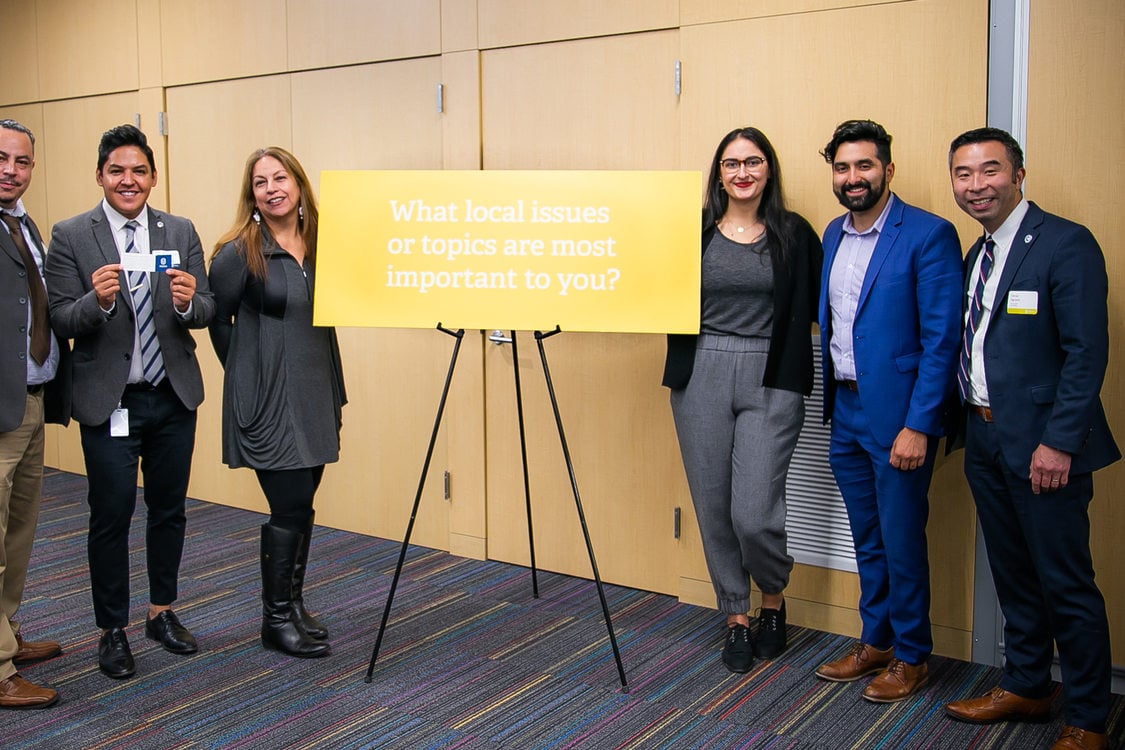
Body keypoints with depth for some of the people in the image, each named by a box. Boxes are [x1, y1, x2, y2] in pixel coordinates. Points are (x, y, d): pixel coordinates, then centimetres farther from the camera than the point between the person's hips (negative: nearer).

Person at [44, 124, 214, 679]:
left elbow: (207, 311, 0)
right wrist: (97, 300, -28)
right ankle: (112, 631, 19)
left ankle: (162, 613, 31)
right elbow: (61, 322, -8)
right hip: (109, 400, -3)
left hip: (174, 396, 3)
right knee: (111, 518, 3)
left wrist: (188, 302, -23)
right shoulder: (70, 236, -4)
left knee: (169, 509, 14)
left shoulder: (181, 232, 4)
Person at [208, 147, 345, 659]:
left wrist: (334, 388, 13)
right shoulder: (239, 252, -10)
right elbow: (217, 320, -1)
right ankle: (276, 620, 13)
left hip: (315, 395, 6)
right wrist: (247, 371, 7)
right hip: (268, 400, -6)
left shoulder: (320, 244, 8)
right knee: (291, 508, -3)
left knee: (300, 506, 12)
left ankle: (293, 606, 26)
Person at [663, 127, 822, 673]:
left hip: (770, 383, -2)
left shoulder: (794, 234, 4)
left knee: (753, 514, -8)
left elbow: (817, 307, 5)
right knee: (713, 509, 7)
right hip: (701, 378, 2)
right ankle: (736, 618, 26)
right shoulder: (694, 233, 7)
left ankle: (773, 598, 23)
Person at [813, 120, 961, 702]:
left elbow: (941, 340, -15)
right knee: (867, 540, 17)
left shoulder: (928, 235, -12)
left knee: (902, 542, 4)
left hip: (898, 414, -6)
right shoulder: (834, 234, 10)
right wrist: (829, 402, 11)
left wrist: (917, 425, -19)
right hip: (845, 410, 7)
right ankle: (875, 642, 32)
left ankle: (911, 657, 22)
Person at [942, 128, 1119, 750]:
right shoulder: (976, 256, 13)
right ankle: (1024, 687, 34)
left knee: (1066, 585, 1)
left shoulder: (1067, 244, -12)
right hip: (986, 440, 8)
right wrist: (972, 427, 9)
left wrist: (1058, 442, -20)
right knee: (1013, 575, 18)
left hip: (1042, 444, -7)